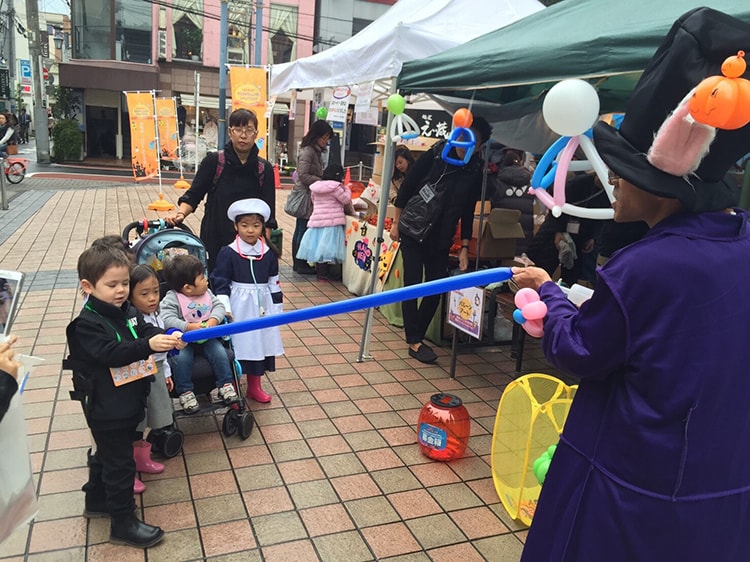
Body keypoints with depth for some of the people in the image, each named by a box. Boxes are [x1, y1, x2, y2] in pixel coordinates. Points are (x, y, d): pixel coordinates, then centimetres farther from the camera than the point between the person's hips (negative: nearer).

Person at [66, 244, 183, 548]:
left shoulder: (128, 311, 4)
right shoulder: (87, 323, -19)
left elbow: (148, 330, -6)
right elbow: (111, 354, -30)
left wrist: (169, 337, -28)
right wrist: (148, 345, -43)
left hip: (129, 403, 8)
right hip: (106, 409, -8)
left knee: (108, 454, 25)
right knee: (120, 464, 1)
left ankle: (97, 500, 45)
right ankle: (123, 523, 15)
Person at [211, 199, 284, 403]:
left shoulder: (269, 253, 1)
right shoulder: (228, 253, -9)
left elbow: (274, 283, 8)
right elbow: (220, 282, -7)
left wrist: (277, 308, 9)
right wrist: (224, 309, -14)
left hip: (262, 307, 4)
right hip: (238, 308, -3)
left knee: (259, 344, 12)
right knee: (237, 346, 1)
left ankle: (254, 387, 31)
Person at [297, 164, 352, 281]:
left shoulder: (316, 187, 11)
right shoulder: (335, 187, -10)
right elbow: (346, 200, -7)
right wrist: (347, 189, 11)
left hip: (316, 220, 7)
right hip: (332, 222, -7)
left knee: (318, 247, 11)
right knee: (327, 248, -3)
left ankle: (319, 271, 19)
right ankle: (323, 273, 0)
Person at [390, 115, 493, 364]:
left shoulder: (475, 170, -3)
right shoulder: (435, 155, -12)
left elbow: (468, 212, 3)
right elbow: (406, 188, -5)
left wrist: (464, 247, 0)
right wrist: (396, 223, -3)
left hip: (441, 239, 4)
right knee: (412, 286, -3)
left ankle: (417, 336, 20)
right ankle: (414, 342, 5)